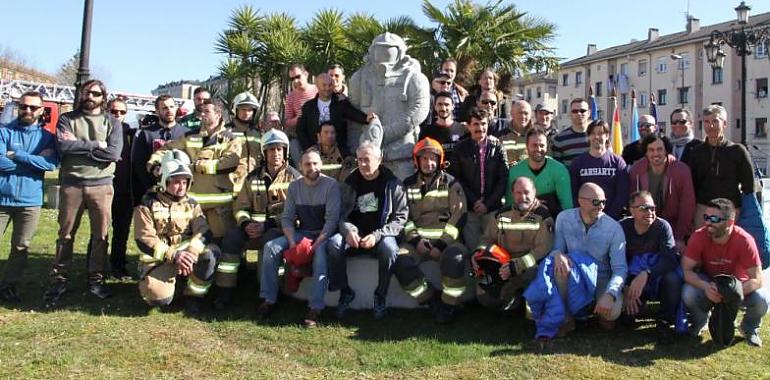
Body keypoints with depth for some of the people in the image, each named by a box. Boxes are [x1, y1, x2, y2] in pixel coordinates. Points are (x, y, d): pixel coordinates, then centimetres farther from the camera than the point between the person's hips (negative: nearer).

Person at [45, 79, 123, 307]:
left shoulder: (112, 123, 7)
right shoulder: (67, 119, 8)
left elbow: (114, 153, -9)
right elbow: (62, 146, -10)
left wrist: (78, 145, -8)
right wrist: (96, 145, -9)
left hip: (101, 185, 0)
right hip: (71, 184, 0)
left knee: (101, 235, 5)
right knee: (66, 234, 6)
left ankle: (96, 279, 17)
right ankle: (58, 280, 15)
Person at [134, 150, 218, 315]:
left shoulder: (191, 204, 7)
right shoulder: (147, 205, -3)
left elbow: (204, 233, -7)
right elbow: (144, 241, -12)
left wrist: (190, 254, -28)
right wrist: (174, 255, -25)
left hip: (186, 256, 3)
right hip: (158, 260, -3)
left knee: (211, 252, -28)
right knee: (159, 298, -29)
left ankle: (194, 296, -7)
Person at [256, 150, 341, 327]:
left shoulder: (331, 185, -9)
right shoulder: (294, 186, 6)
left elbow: (332, 219, -16)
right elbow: (287, 217, 3)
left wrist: (316, 244, -25)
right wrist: (292, 242, -13)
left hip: (324, 234, -5)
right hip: (301, 233, 5)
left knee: (321, 253, -37)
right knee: (271, 247, -16)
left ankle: (315, 309, -36)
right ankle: (268, 300, -8)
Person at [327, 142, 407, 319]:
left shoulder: (393, 184, -1)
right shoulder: (349, 183, 8)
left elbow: (401, 217, -4)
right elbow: (341, 214, 9)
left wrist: (377, 235, -17)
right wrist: (349, 231, -14)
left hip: (381, 235, -2)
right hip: (354, 235, 3)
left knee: (389, 248, -36)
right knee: (334, 243, -28)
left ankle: (381, 296, -13)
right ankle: (345, 292, -9)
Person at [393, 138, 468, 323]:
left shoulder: (451, 183, 6)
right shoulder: (408, 185, 13)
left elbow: (458, 217, -3)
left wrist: (442, 244, -13)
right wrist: (415, 240, -9)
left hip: (445, 239, -2)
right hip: (418, 240, 2)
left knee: (454, 257, -35)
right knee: (401, 262, -27)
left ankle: (448, 305, -12)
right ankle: (431, 299, -7)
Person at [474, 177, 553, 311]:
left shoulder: (543, 216, -6)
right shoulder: (502, 214, 10)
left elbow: (542, 249, -14)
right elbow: (488, 238, 17)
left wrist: (515, 266, -25)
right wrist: (479, 252, -7)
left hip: (529, 266, -4)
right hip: (501, 264, 4)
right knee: (484, 296, -15)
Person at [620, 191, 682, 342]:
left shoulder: (662, 226, -12)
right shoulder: (622, 228, -9)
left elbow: (672, 259, -25)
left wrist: (646, 274, -40)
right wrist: (627, 289, -22)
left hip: (658, 280, 0)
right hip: (632, 281, 0)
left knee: (673, 279, -33)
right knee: (628, 310, -26)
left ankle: (664, 322, -11)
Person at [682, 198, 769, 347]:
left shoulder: (744, 240, -26)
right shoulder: (699, 236, -23)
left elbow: (757, 279, -25)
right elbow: (686, 270, -22)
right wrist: (705, 287, -42)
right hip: (708, 282, 0)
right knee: (688, 294, -31)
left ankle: (749, 328, 7)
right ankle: (699, 322, 6)